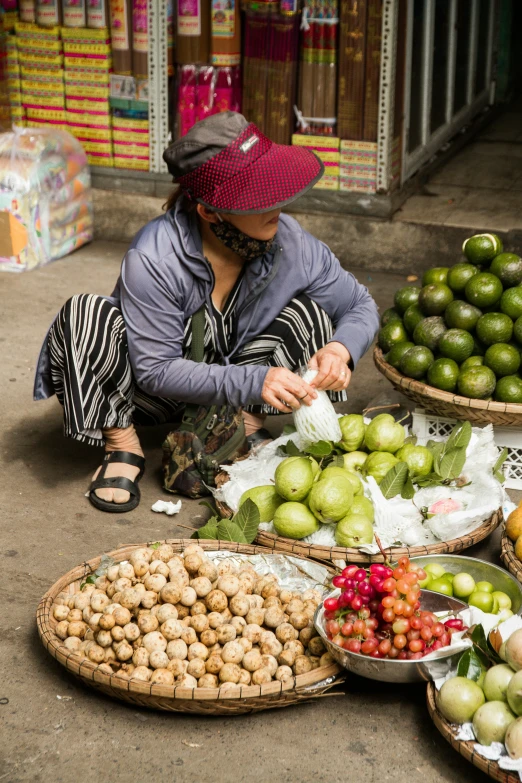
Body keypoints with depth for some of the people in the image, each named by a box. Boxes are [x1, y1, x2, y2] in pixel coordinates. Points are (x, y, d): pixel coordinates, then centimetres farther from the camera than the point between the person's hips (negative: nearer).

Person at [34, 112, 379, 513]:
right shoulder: (154, 259, -32)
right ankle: (122, 443, -13)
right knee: (86, 314, -31)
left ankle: (248, 423, -5)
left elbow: (361, 307, -4)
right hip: (156, 394, -3)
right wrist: (253, 383, -39)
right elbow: (156, 370, -29)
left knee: (310, 311, -16)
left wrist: (341, 348, -28)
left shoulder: (292, 244, -19)